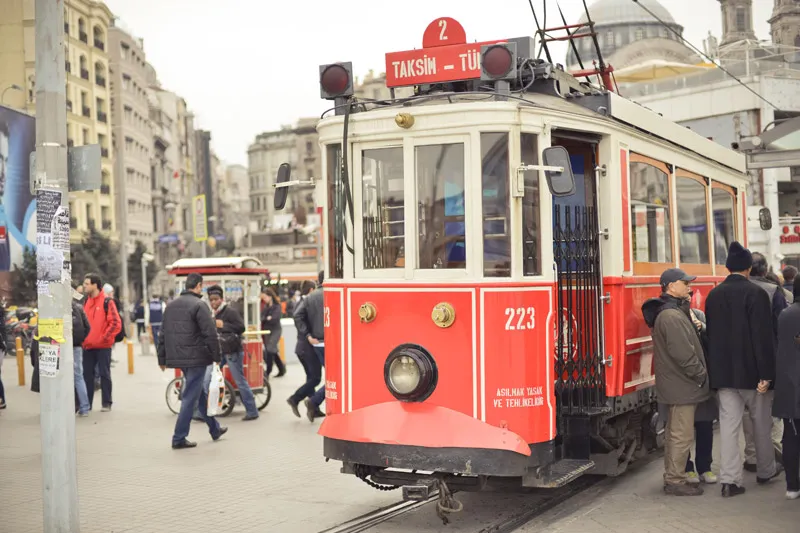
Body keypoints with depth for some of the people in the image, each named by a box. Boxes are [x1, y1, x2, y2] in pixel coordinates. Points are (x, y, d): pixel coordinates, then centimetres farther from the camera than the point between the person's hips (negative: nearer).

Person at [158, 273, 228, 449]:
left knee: (201, 393, 19)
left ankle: (215, 429, 30)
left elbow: (164, 334, 15)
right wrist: (217, 356, -9)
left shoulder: (171, 305, 12)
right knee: (190, 397, -1)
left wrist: (162, 359, 19)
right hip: (196, 358, -8)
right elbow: (210, 334, -17)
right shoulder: (199, 305, -12)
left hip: (177, 358, 8)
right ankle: (179, 438, 1)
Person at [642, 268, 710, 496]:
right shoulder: (672, 316, -20)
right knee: (683, 435, -5)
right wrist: (701, 375, -14)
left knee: (675, 433, 16)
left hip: (674, 383, 11)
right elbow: (683, 353, -23)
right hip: (682, 385, -11)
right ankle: (676, 481, 0)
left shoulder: (669, 312, 15)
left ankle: (672, 478, 24)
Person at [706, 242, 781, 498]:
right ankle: (766, 471, 30)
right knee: (761, 422, 14)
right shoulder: (756, 293, -13)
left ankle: (730, 480, -1)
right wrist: (766, 374, -16)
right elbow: (764, 337, -17)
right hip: (751, 371, -4)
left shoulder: (713, 295, 6)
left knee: (728, 424, 3)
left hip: (723, 372, 4)